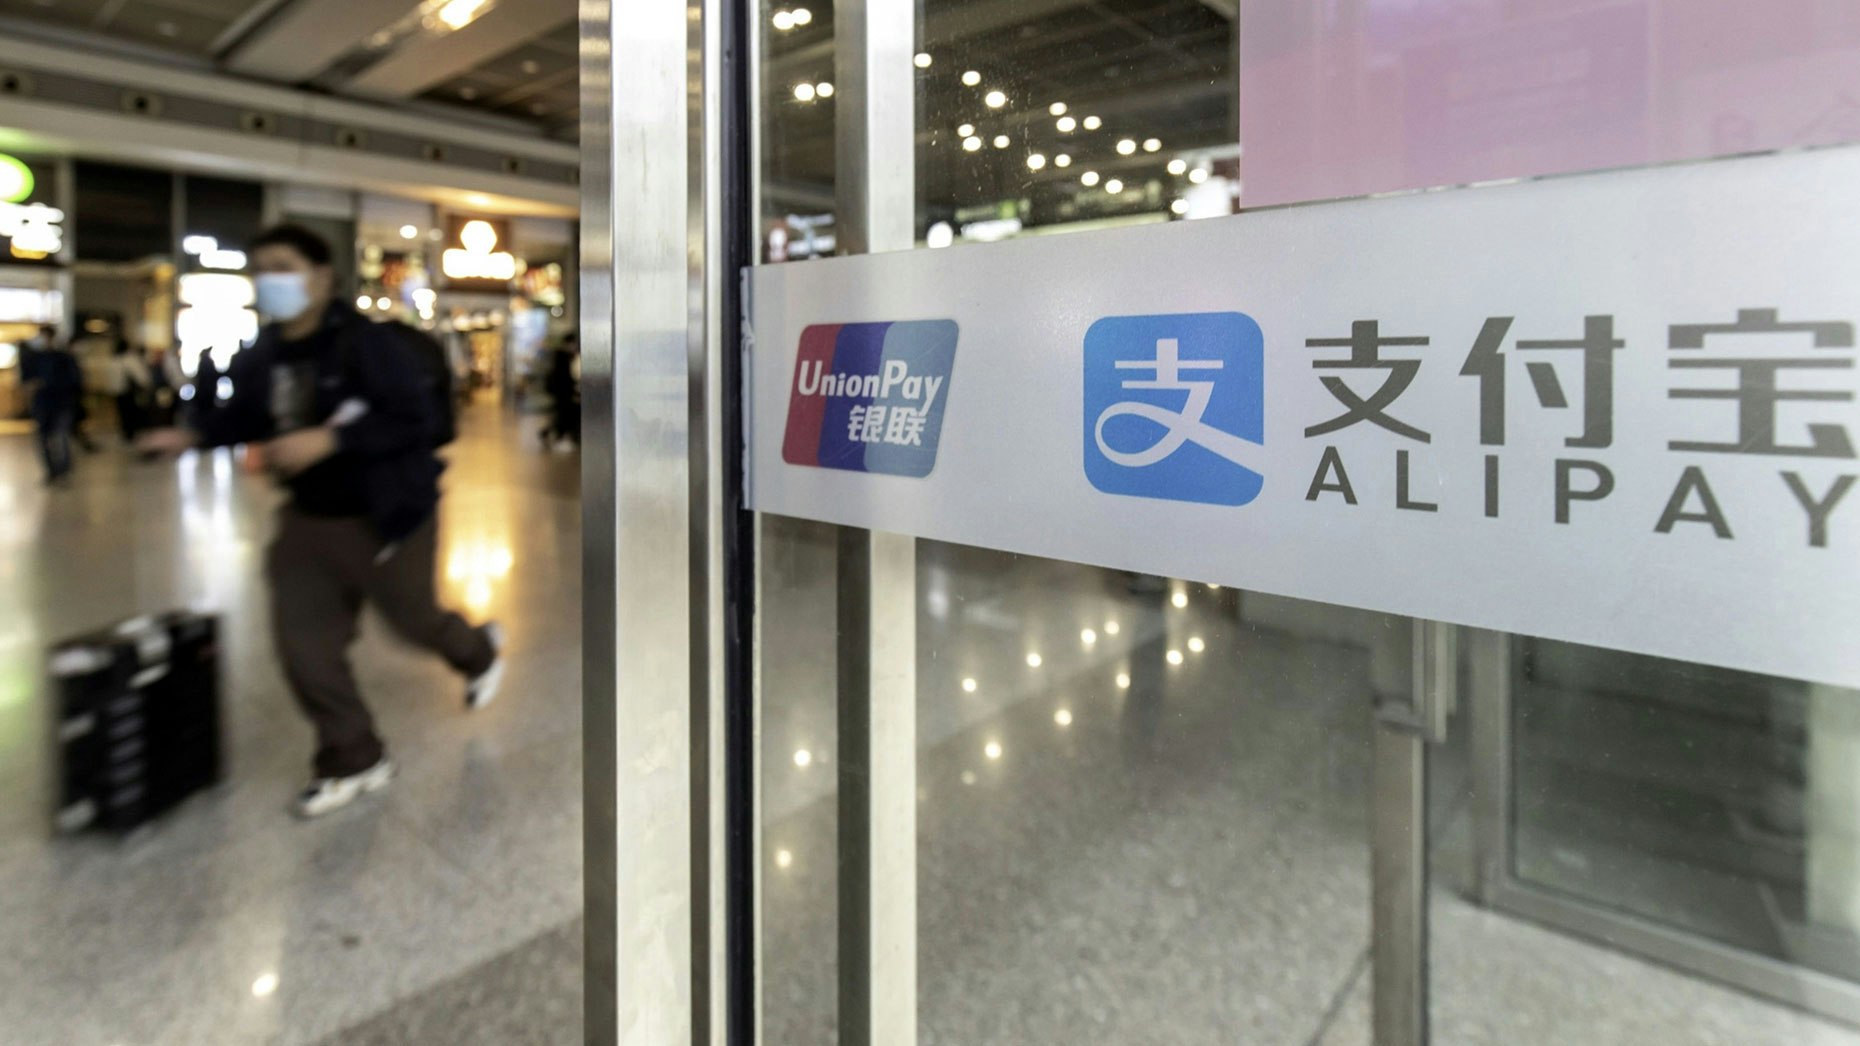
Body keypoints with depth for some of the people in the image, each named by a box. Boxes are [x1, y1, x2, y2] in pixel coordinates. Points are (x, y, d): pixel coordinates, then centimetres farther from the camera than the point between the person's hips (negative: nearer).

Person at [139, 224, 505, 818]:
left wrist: (328, 440, -33)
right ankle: (354, 761, 18)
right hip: (309, 517, 7)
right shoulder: (263, 354, 1)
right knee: (302, 641, 3)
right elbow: (243, 413, 18)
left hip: (384, 516, -7)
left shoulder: (366, 343, -21)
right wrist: (191, 436, 1)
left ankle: (481, 653, 48)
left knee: (414, 621, 11)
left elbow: (414, 421, -27)